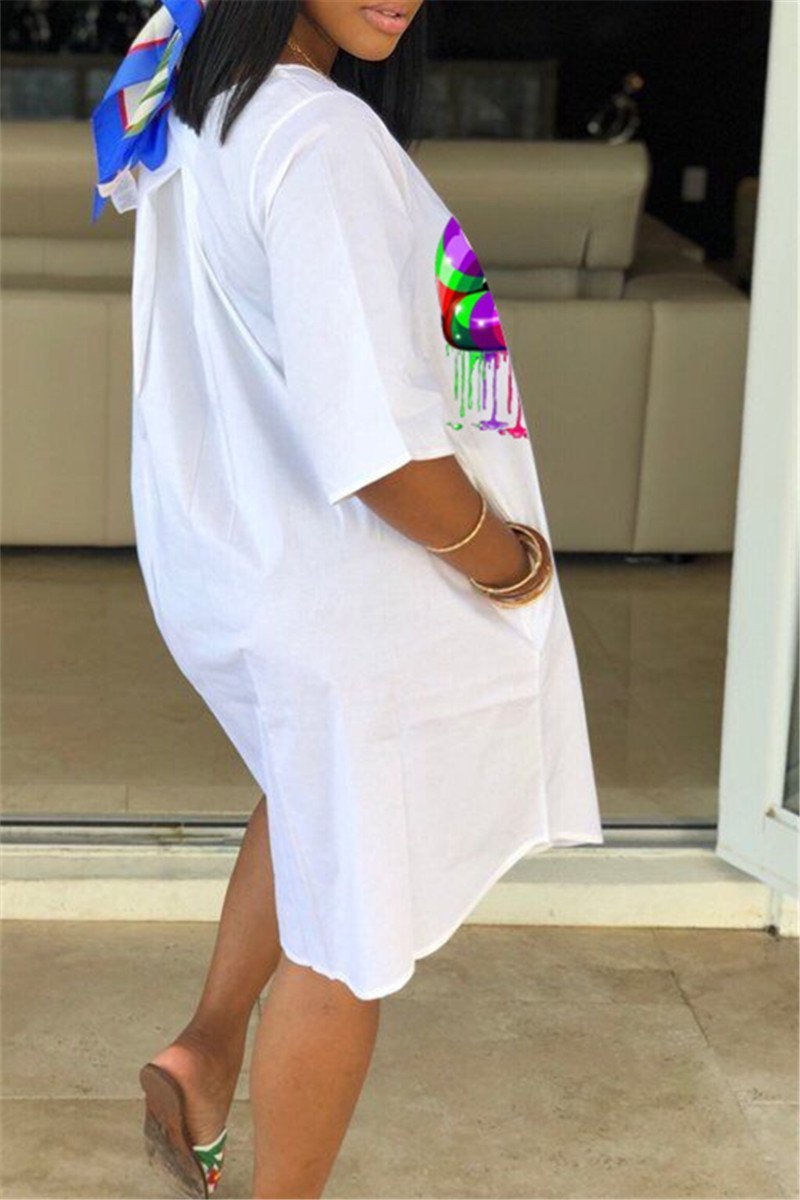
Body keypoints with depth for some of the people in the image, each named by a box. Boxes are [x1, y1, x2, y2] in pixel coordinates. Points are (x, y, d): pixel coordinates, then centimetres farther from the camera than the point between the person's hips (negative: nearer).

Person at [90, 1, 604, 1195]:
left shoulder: (195, 109, 2)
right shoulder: (322, 136, -27)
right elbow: (383, 450, -32)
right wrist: (509, 560, -14)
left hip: (233, 563, 9)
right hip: (355, 609, -9)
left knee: (315, 781, 36)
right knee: (349, 940, 10)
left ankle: (209, 1041, 38)